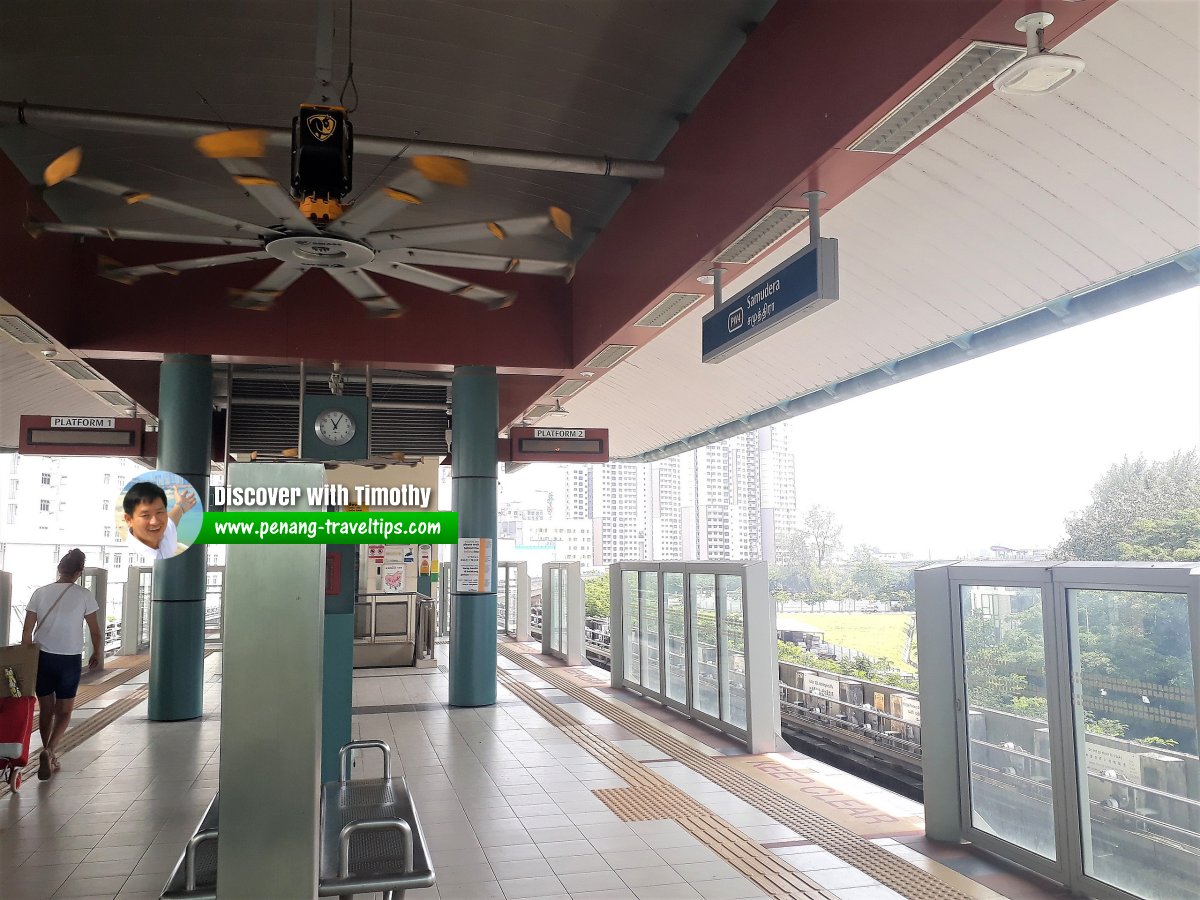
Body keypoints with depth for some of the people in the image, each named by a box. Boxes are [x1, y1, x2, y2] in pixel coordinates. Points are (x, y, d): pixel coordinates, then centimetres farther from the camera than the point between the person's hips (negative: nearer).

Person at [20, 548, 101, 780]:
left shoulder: (40, 593, -2)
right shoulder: (84, 595, -8)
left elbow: (27, 632, -1)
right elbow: (95, 632, -4)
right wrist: (98, 654, 12)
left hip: (42, 657, 2)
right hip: (70, 660, -2)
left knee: (45, 710, 16)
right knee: (64, 711, 9)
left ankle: (49, 757, 23)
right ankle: (48, 750, -13)